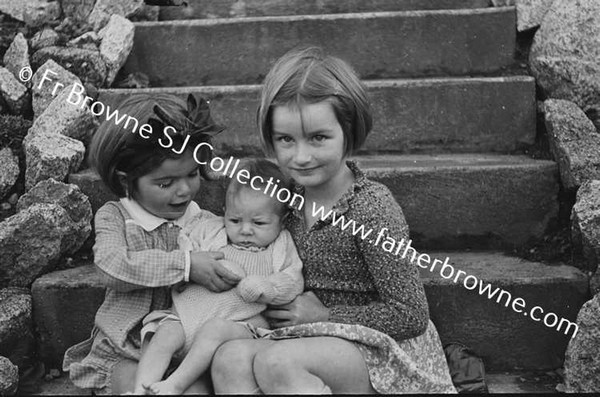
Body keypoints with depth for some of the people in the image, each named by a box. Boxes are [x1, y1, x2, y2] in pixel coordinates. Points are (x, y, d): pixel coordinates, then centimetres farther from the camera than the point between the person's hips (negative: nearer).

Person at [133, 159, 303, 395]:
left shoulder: (281, 247, 11)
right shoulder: (209, 231, 15)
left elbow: (294, 283, 4)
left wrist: (265, 286, -16)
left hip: (240, 322, -3)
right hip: (189, 313, 3)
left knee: (215, 329, -33)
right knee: (164, 336, -21)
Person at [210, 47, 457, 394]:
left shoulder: (372, 208, -16)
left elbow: (411, 316, -15)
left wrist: (324, 314, -12)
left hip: (385, 353, -6)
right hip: (320, 342, 6)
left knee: (275, 362, -32)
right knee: (230, 359, -22)